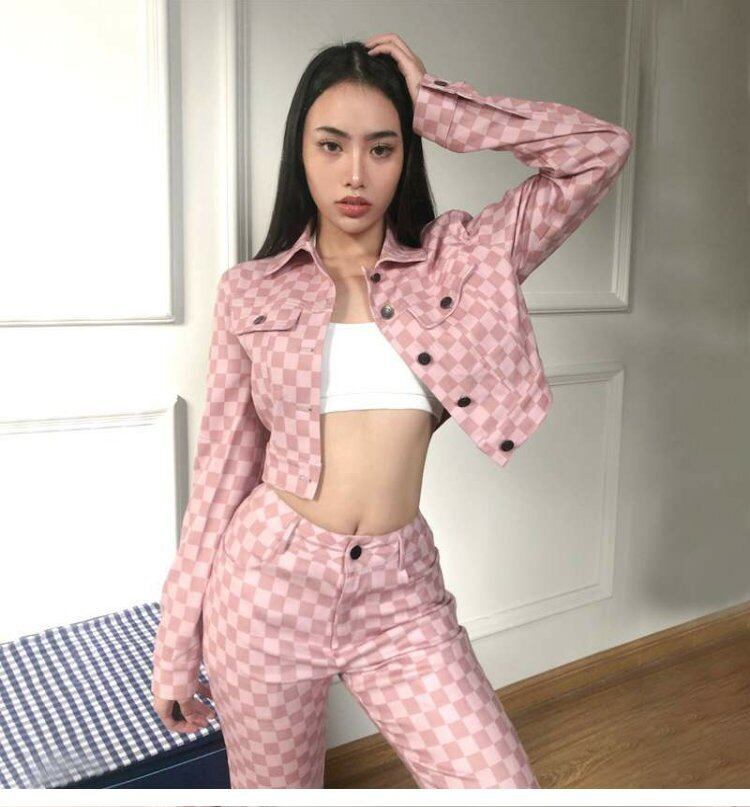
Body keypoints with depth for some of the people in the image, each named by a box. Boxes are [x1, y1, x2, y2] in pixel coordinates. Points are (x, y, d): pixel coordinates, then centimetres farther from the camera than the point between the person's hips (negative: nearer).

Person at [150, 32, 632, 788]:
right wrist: (178, 645, 5)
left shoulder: (459, 260, 2)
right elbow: (221, 469, 2)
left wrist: (434, 104, -4)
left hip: (400, 591, 1)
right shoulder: (249, 291, 0)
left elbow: (601, 151, -5)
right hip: (268, 583, 0)